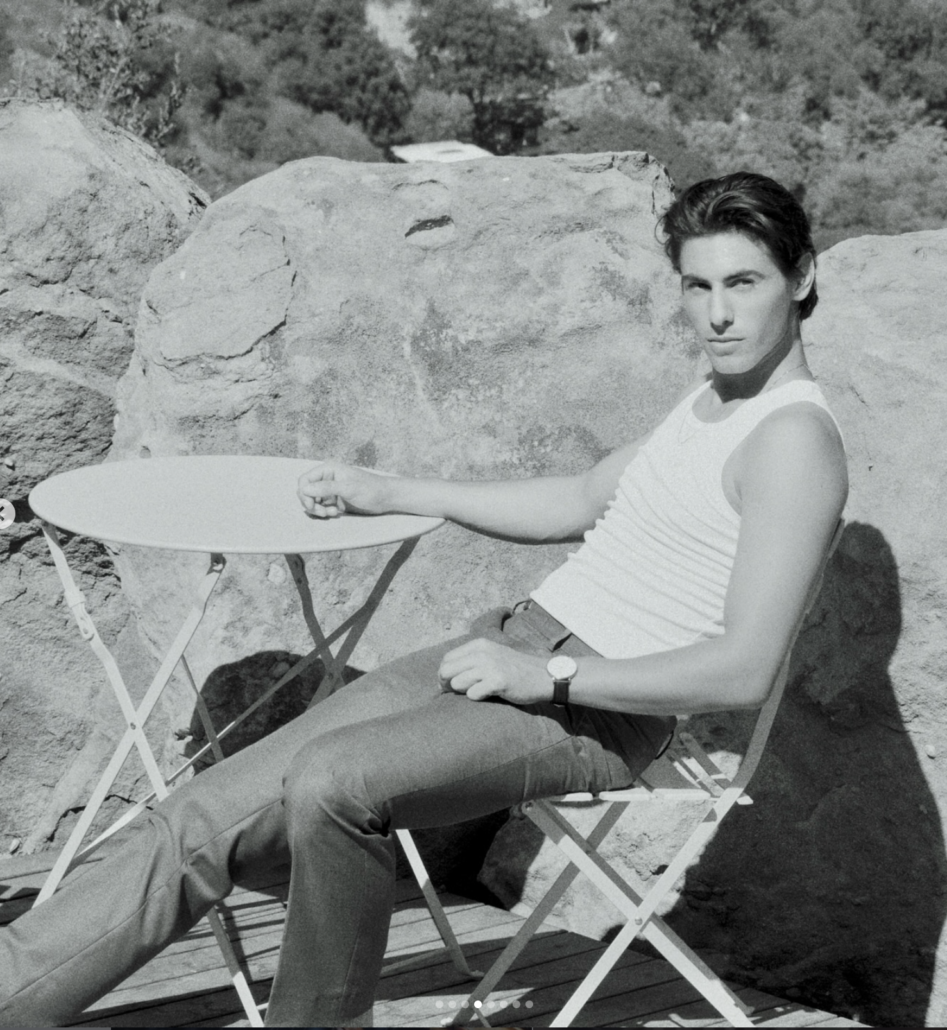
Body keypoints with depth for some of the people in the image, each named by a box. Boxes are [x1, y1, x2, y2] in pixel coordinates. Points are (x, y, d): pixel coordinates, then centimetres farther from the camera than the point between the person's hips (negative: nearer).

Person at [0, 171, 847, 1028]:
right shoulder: (713, 399, 15)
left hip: (597, 713, -8)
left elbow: (743, 674, -20)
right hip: (514, 641, 8)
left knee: (331, 780, -31)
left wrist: (548, 677, -17)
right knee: (206, 818, -4)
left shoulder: (794, 440, -13)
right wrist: (390, 493, 25)